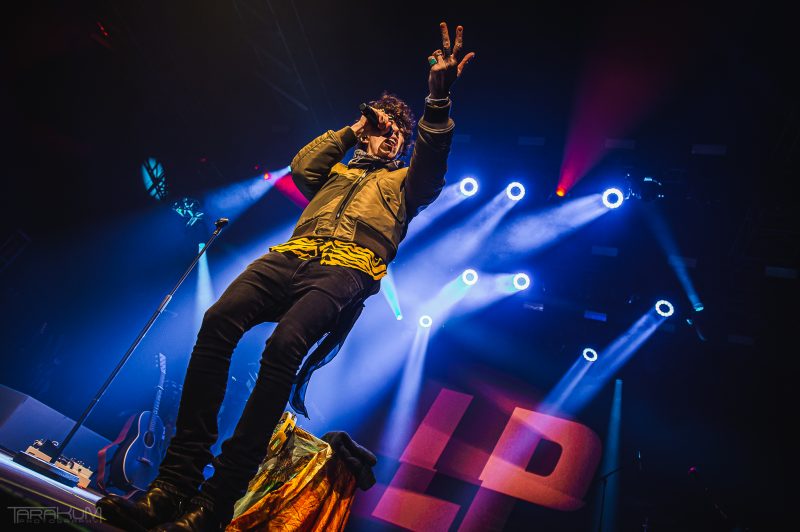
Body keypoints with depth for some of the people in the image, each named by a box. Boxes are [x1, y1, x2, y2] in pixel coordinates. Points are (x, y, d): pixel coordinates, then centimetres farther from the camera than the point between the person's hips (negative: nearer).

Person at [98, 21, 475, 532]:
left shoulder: (403, 181, 27)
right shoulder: (338, 168, 38)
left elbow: (432, 168, 6)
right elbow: (301, 168, 21)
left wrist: (439, 98, -8)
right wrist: (350, 131, 28)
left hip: (346, 267, -4)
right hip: (293, 255, 4)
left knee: (285, 344, -34)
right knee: (218, 319, -25)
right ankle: (177, 480, -24)